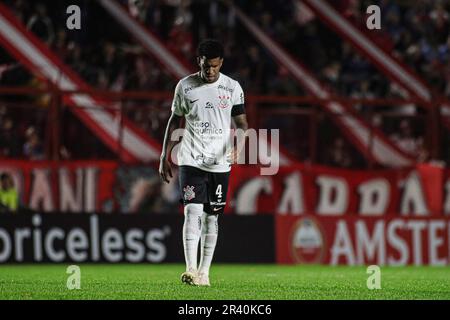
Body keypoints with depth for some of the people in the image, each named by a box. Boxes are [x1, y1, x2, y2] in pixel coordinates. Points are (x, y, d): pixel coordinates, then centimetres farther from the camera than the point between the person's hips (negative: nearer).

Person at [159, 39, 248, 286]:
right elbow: (174, 122, 10)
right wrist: (164, 157, 7)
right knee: (193, 211, -14)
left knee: (212, 217, 5)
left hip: (220, 163, 1)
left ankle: (204, 272, 12)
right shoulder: (185, 86, 2)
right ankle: (191, 270, -20)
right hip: (191, 161, -1)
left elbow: (241, 123, 3)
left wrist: (238, 146, -18)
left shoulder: (232, 88, 2)